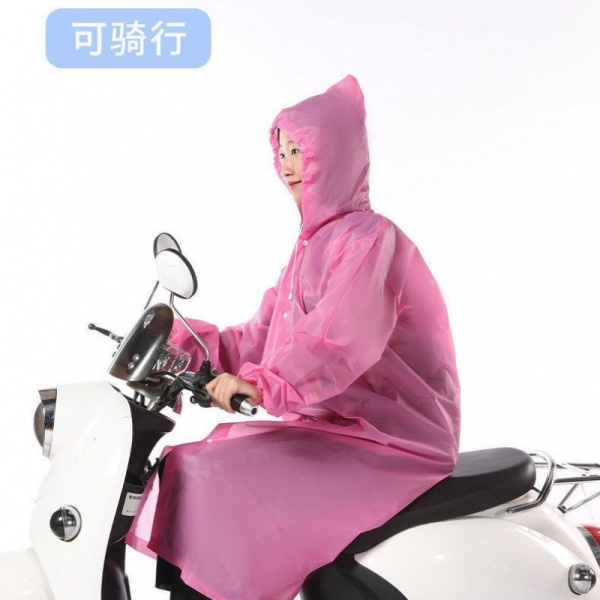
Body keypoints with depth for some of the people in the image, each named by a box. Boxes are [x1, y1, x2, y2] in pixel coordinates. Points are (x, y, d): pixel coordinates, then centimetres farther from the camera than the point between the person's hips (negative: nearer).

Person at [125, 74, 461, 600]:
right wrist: (188, 342, 3)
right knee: (192, 462, 5)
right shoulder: (315, 242, 16)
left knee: (217, 479, -21)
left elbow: (343, 339, -29)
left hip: (386, 440, -9)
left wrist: (262, 383, -41)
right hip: (327, 424, 9)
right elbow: (268, 334, 13)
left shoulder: (370, 239, -14)